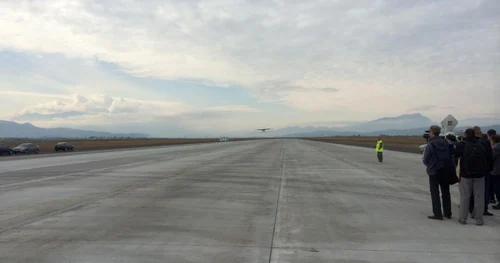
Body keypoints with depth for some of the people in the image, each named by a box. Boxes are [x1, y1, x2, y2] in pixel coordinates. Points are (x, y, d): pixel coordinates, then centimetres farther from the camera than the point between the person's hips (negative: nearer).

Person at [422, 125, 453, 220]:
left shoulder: (430, 145, -17)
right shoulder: (446, 143, 1)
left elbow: (425, 160, -13)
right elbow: (450, 157, 4)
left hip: (434, 172, -6)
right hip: (445, 171, 6)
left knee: (435, 193, 4)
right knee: (445, 192, 16)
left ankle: (437, 214, 5)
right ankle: (447, 213, 24)